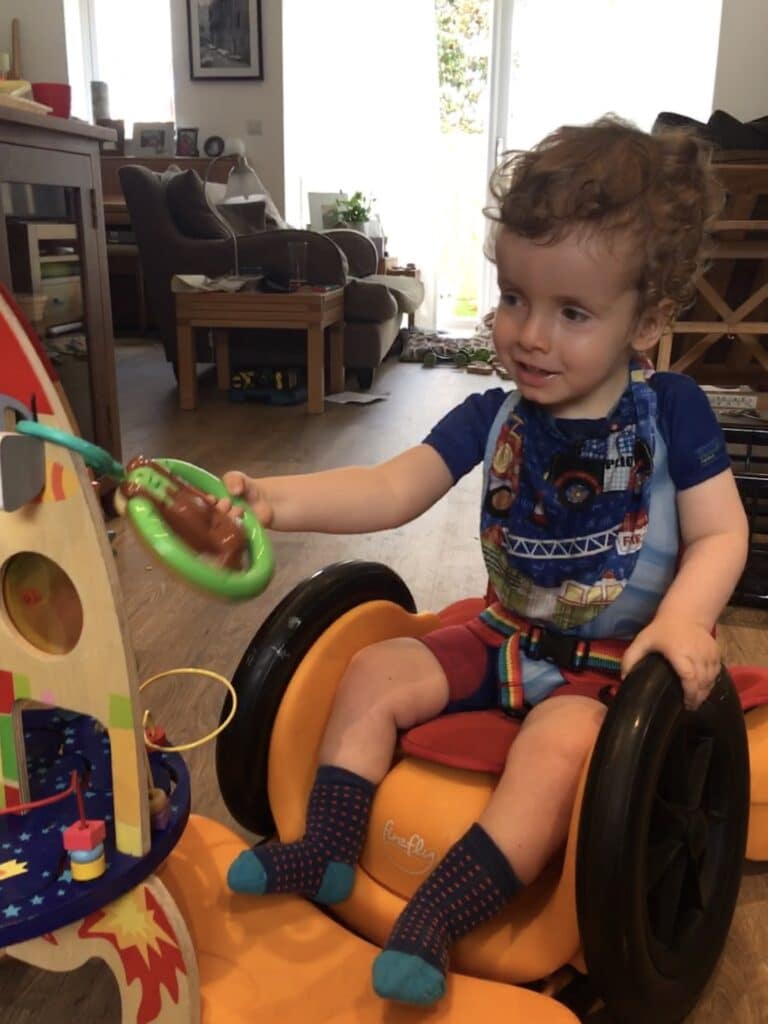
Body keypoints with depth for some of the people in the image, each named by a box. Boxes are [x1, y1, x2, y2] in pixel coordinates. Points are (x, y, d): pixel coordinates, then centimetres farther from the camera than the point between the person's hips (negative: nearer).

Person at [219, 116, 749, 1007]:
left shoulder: (671, 412, -11)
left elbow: (720, 534, -10)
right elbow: (394, 488, -13)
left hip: (611, 665, -4)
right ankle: (326, 850, 3)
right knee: (373, 674, -6)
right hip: (504, 636, 4)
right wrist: (280, 498, -29)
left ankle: (437, 917, -24)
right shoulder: (493, 418, -4)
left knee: (559, 740, -32)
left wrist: (683, 619, -29)